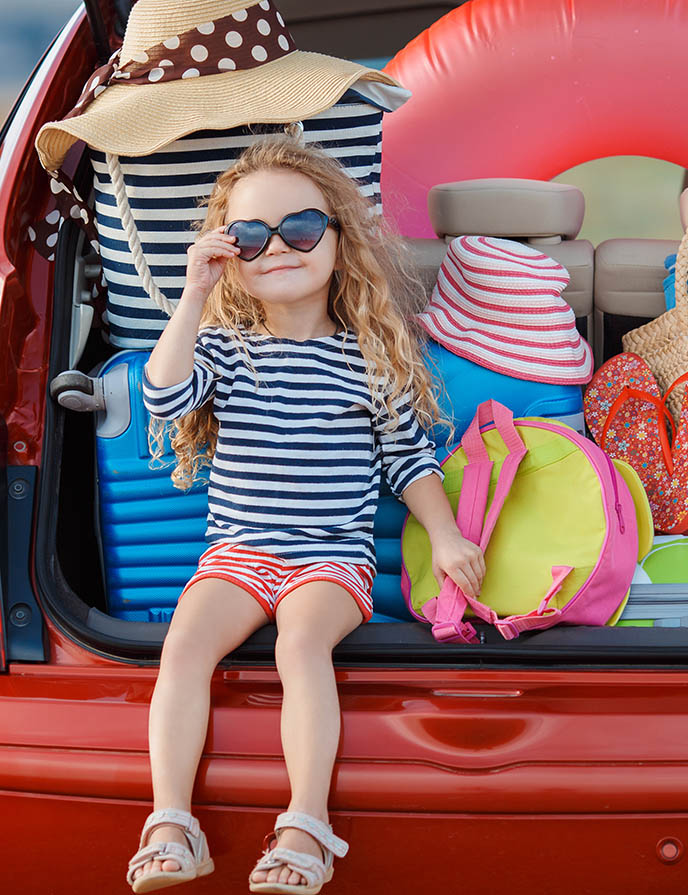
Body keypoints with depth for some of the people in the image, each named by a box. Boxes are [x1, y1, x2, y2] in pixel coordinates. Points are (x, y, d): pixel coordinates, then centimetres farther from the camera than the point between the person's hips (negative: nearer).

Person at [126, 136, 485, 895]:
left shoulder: (373, 356, 4)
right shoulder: (223, 346, 6)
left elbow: (409, 459, 10)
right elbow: (164, 398, -14)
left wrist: (446, 536, -1)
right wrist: (194, 297, -13)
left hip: (333, 555, -2)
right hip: (238, 549, 2)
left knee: (301, 642, -30)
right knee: (184, 643, -22)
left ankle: (307, 827, -31)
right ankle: (171, 824, -21)